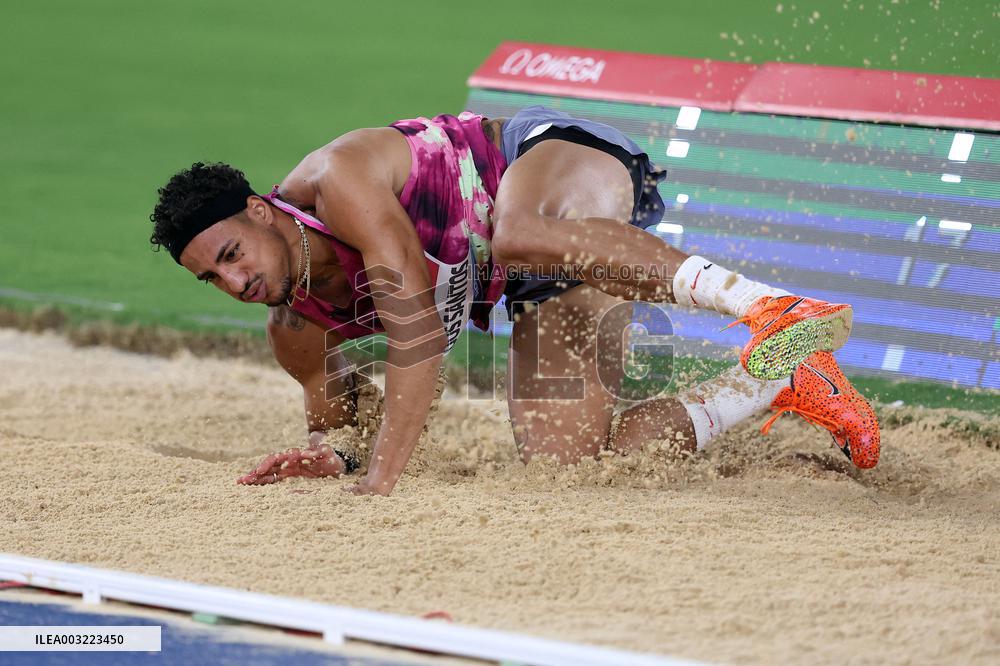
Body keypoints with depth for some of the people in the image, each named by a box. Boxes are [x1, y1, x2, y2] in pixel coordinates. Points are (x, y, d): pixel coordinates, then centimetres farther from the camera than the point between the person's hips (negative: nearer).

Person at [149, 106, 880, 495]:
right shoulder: (295, 330, 0)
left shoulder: (338, 181, -25)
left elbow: (419, 329, -29)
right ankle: (776, 376, 6)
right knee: (569, 458, -9)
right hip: (541, 290, 9)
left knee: (517, 236, -44)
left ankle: (761, 302, -44)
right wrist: (328, 457, -8)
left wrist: (384, 477, -30)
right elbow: (333, 414, 18)